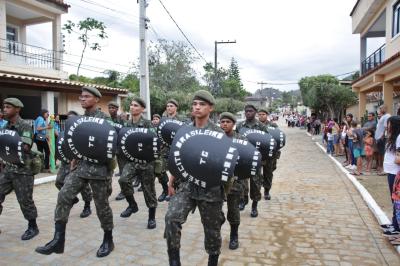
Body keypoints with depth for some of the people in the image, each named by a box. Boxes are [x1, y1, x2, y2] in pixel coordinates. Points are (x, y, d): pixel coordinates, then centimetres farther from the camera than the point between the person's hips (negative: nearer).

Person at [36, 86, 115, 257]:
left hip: (99, 167, -6)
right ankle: (58, 240, 2)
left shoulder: (104, 118, -7)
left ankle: (108, 240, 20)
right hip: (81, 165, 6)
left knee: (101, 204, 3)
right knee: (64, 196, -7)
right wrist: (74, 158, 11)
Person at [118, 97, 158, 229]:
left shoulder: (147, 124, -9)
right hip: (131, 159, 4)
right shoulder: (127, 124, 7)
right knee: (123, 180, -18)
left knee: (148, 189, 4)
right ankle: (132, 205, 8)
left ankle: (152, 218, 21)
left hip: (146, 161, -4)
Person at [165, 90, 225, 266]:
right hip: (187, 185, 3)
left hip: (211, 188, -2)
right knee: (171, 217, -17)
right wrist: (171, 181, 13)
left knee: (212, 229, 11)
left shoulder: (218, 133, -6)